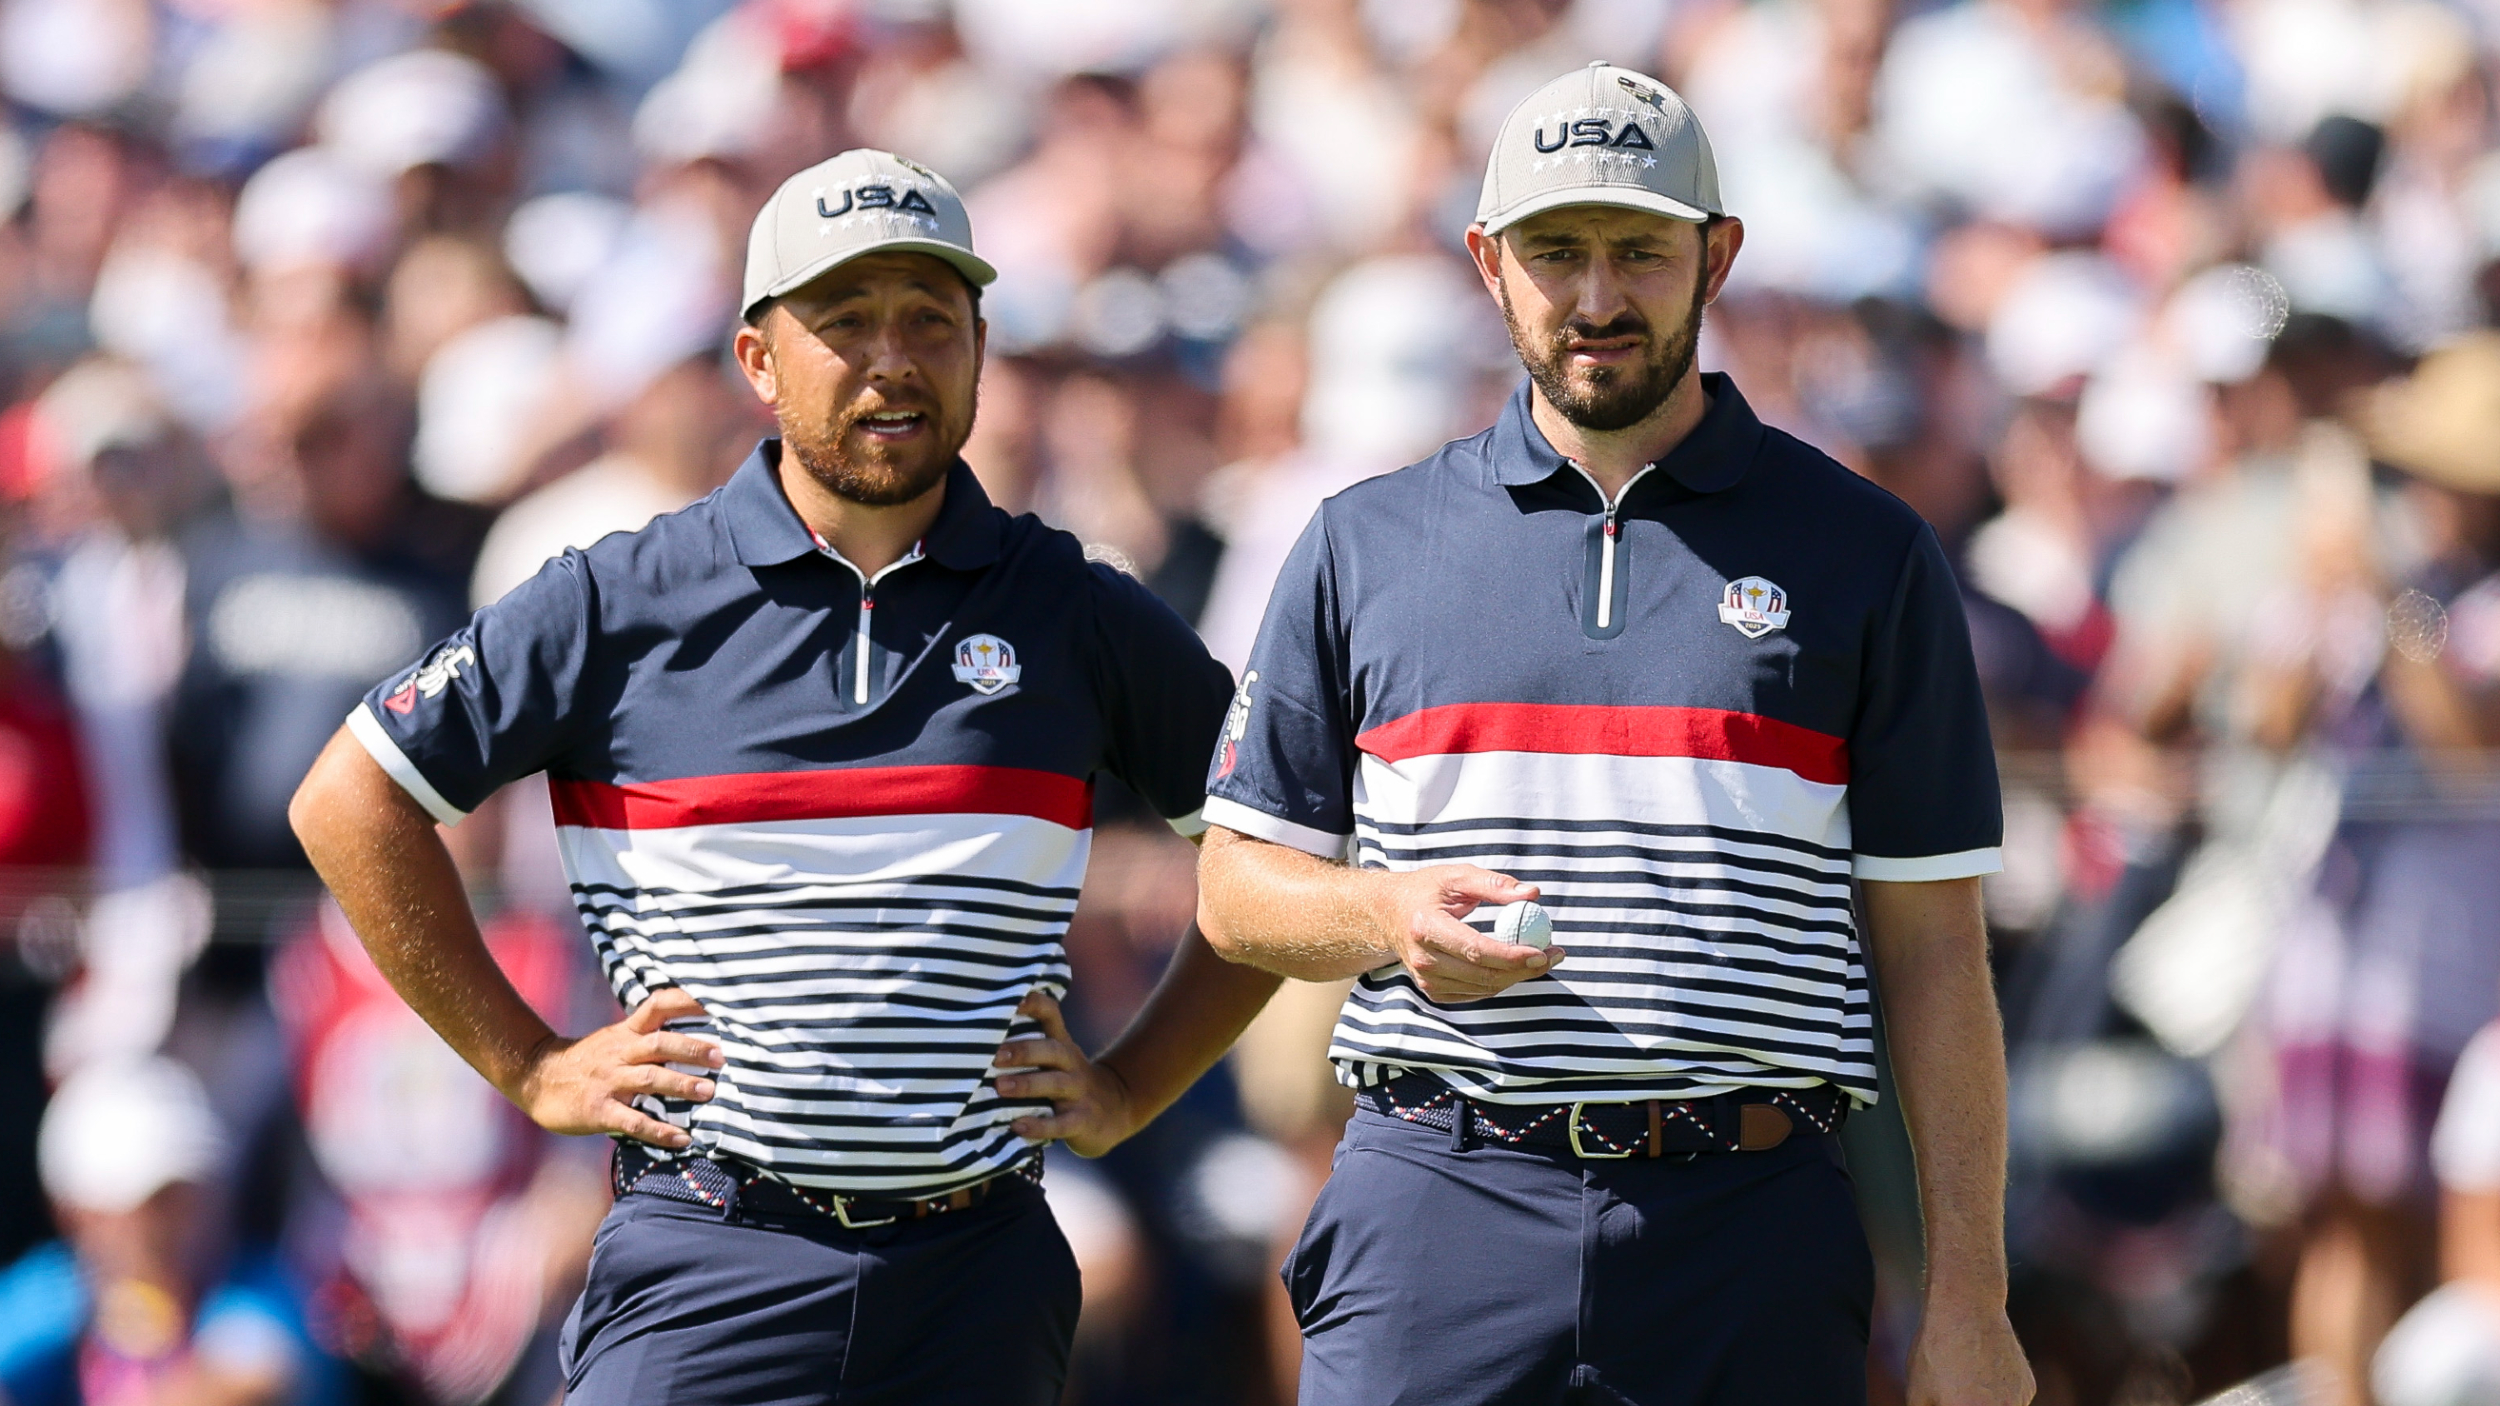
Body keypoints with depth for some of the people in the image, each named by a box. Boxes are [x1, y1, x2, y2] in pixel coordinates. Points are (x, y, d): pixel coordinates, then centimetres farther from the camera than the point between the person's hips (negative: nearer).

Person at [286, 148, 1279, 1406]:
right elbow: (351, 799, 7)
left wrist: (1130, 1090, 10)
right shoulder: (624, 603, 3)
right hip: (707, 1263, -2)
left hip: (977, 1282, 2)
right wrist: (525, 1066, 4)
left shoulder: (1073, 616, 9)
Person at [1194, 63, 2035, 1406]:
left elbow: (1933, 950, 6)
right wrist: (1389, 915, -9)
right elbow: (1235, 890, 14)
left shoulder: (1866, 554, 9)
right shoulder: (1360, 546, 12)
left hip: (1750, 1238, -1)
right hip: (1433, 1224, 1)